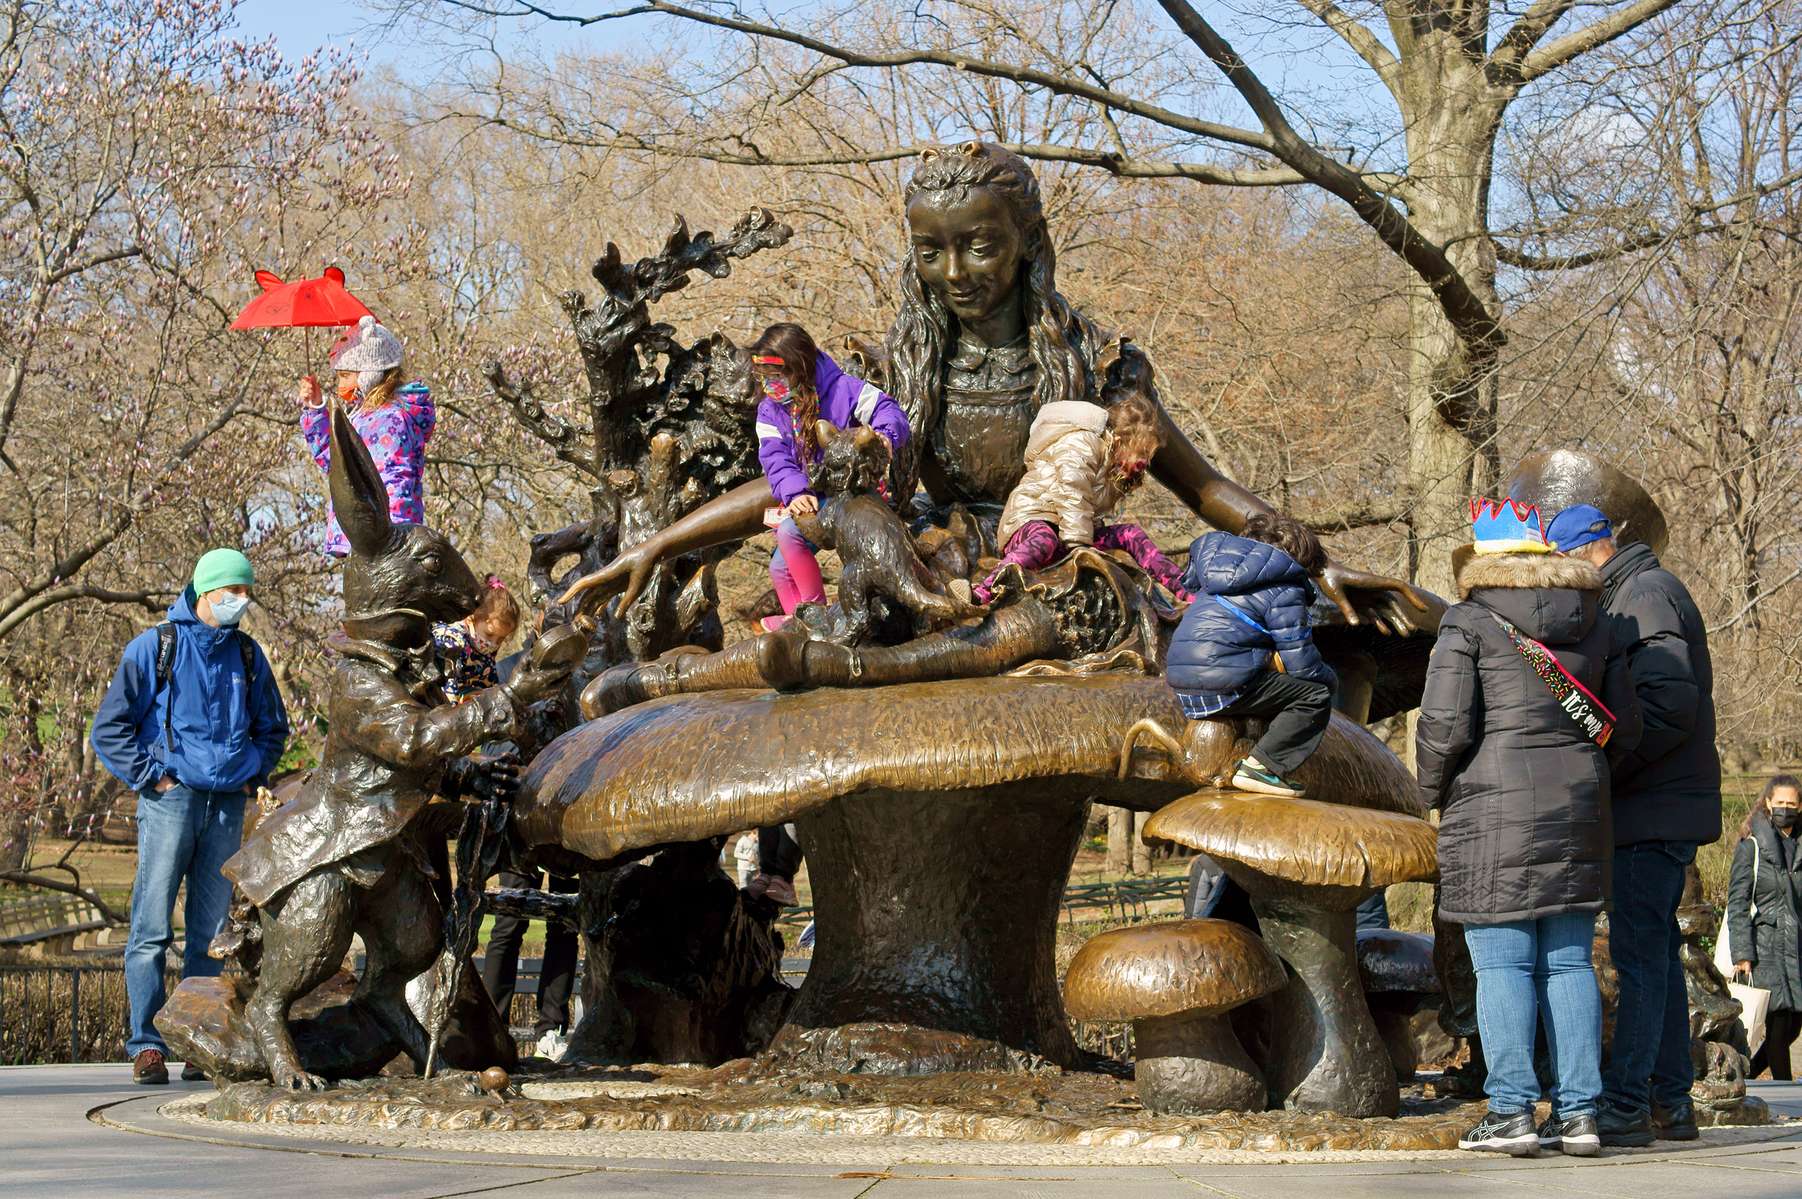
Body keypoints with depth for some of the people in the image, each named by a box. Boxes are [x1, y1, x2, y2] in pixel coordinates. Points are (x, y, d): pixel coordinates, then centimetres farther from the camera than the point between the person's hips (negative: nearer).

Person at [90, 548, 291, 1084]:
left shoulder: (247, 654, 13)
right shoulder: (156, 647, 0)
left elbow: (273, 727, 27)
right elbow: (109, 727, 0)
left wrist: (253, 773, 13)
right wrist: (150, 775, -6)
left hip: (227, 804, 4)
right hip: (172, 798, -4)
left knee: (212, 933, 6)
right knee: (152, 929, -6)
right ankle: (147, 1045, -4)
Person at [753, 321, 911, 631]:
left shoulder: (843, 389, -13)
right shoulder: (770, 411, 3)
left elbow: (888, 411, -13)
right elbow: (776, 460, -9)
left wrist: (886, 437, -37)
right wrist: (795, 493, -28)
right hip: (808, 498, 8)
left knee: (789, 532, -29)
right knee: (780, 569, 8)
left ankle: (815, 607, -17)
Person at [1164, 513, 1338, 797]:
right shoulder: (1285, 591, -2)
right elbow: (1301, 662, -6)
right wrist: (1330, 678, 18)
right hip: (1227, 684, -9)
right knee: (1316, 697, -1)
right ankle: (1258, 767, -12)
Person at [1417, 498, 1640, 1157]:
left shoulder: (1470, 623, -5)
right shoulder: (1594, 625, 10)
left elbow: (1444, 725, -11)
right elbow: (1624, 728, 10)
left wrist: (1434, 793, 6)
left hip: (1494, 808, -5)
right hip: (1578, 808, 5)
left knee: (1502, 962, -2)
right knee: (1569, 960, 7)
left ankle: (1512, 1112, -5)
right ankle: (1579, 1113, 5)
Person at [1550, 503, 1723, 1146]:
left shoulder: (1647, 595, -11)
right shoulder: (1623, 600, 20)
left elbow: (1668, 706, -22)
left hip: (1653, 812, -10)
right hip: (1657, 811, 10)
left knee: (1639, 956, -11)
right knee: (1656, 954, 12)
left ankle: (1623, 1106, -12)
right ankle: (1670, 1104, 15)